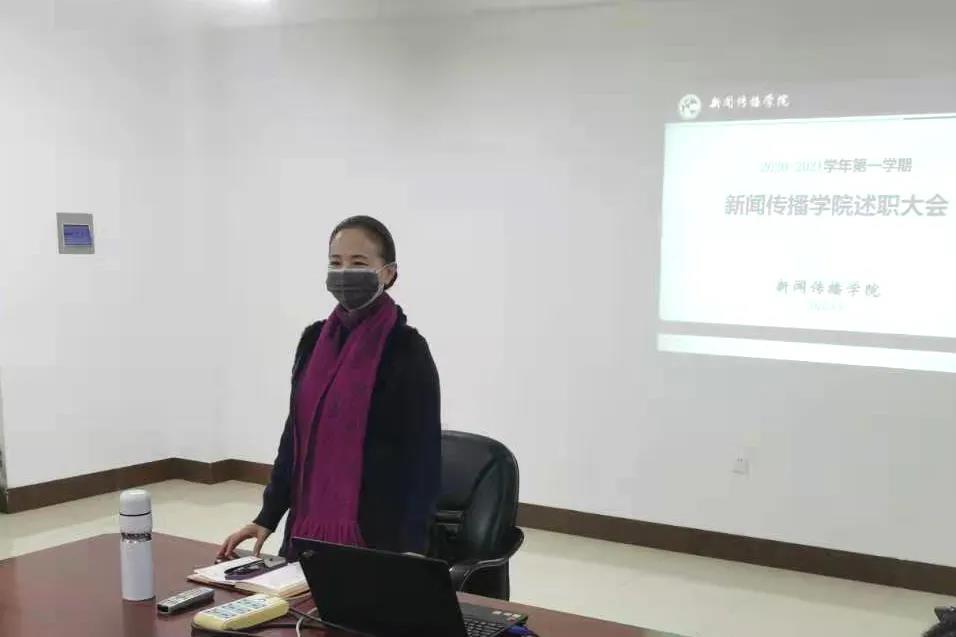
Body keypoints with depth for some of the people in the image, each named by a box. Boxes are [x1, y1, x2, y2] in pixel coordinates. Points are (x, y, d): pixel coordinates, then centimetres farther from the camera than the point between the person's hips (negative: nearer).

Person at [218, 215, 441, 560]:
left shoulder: (406, 349, -11)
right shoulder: (314, 339, 6)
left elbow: (423, 458, -13)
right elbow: (295, 436, 12)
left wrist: (412, 548, -20)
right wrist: (266, 517, 7)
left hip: (376, 535, -5)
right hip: (308, 530, 5)